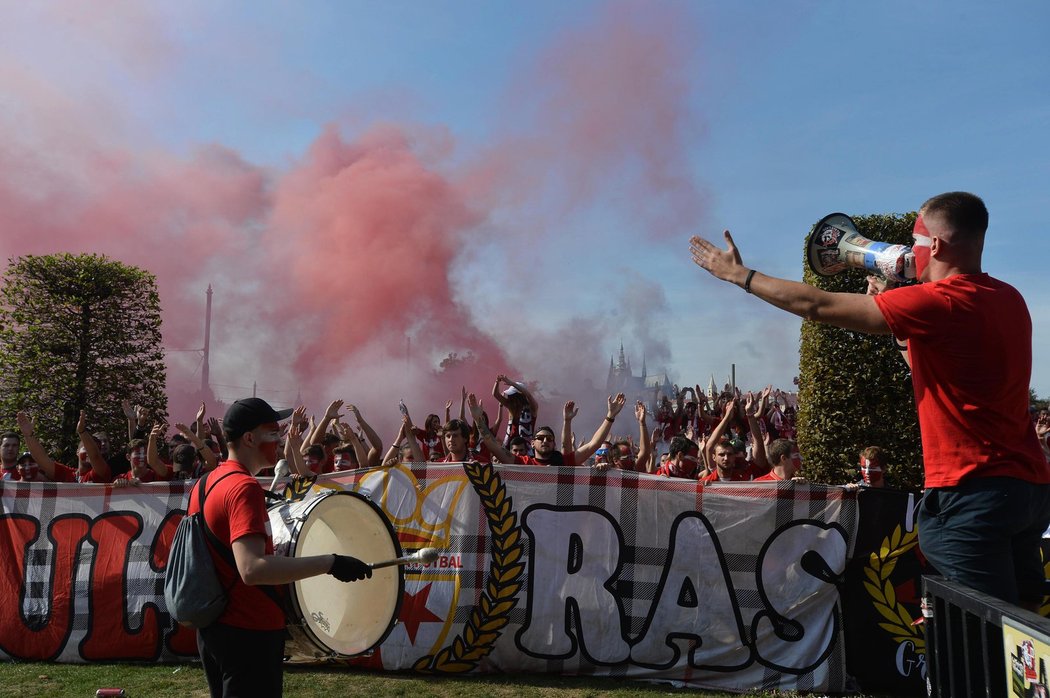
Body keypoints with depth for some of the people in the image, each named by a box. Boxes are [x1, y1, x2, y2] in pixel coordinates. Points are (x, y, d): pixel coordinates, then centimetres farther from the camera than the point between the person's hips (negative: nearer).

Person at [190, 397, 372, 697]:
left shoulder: (204, 484, 7)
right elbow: (252, 569, -34)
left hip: (212, 629, 9)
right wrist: (331, 563, -34)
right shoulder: (244, 487, -22)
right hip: (249, 633, -9)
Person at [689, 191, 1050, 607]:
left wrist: (739, 275, -2)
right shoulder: (1008, 300, 10)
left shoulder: (941, 302, -17)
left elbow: (816, 306, -13)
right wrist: (889, 308, 18)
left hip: (973, 492, -9)